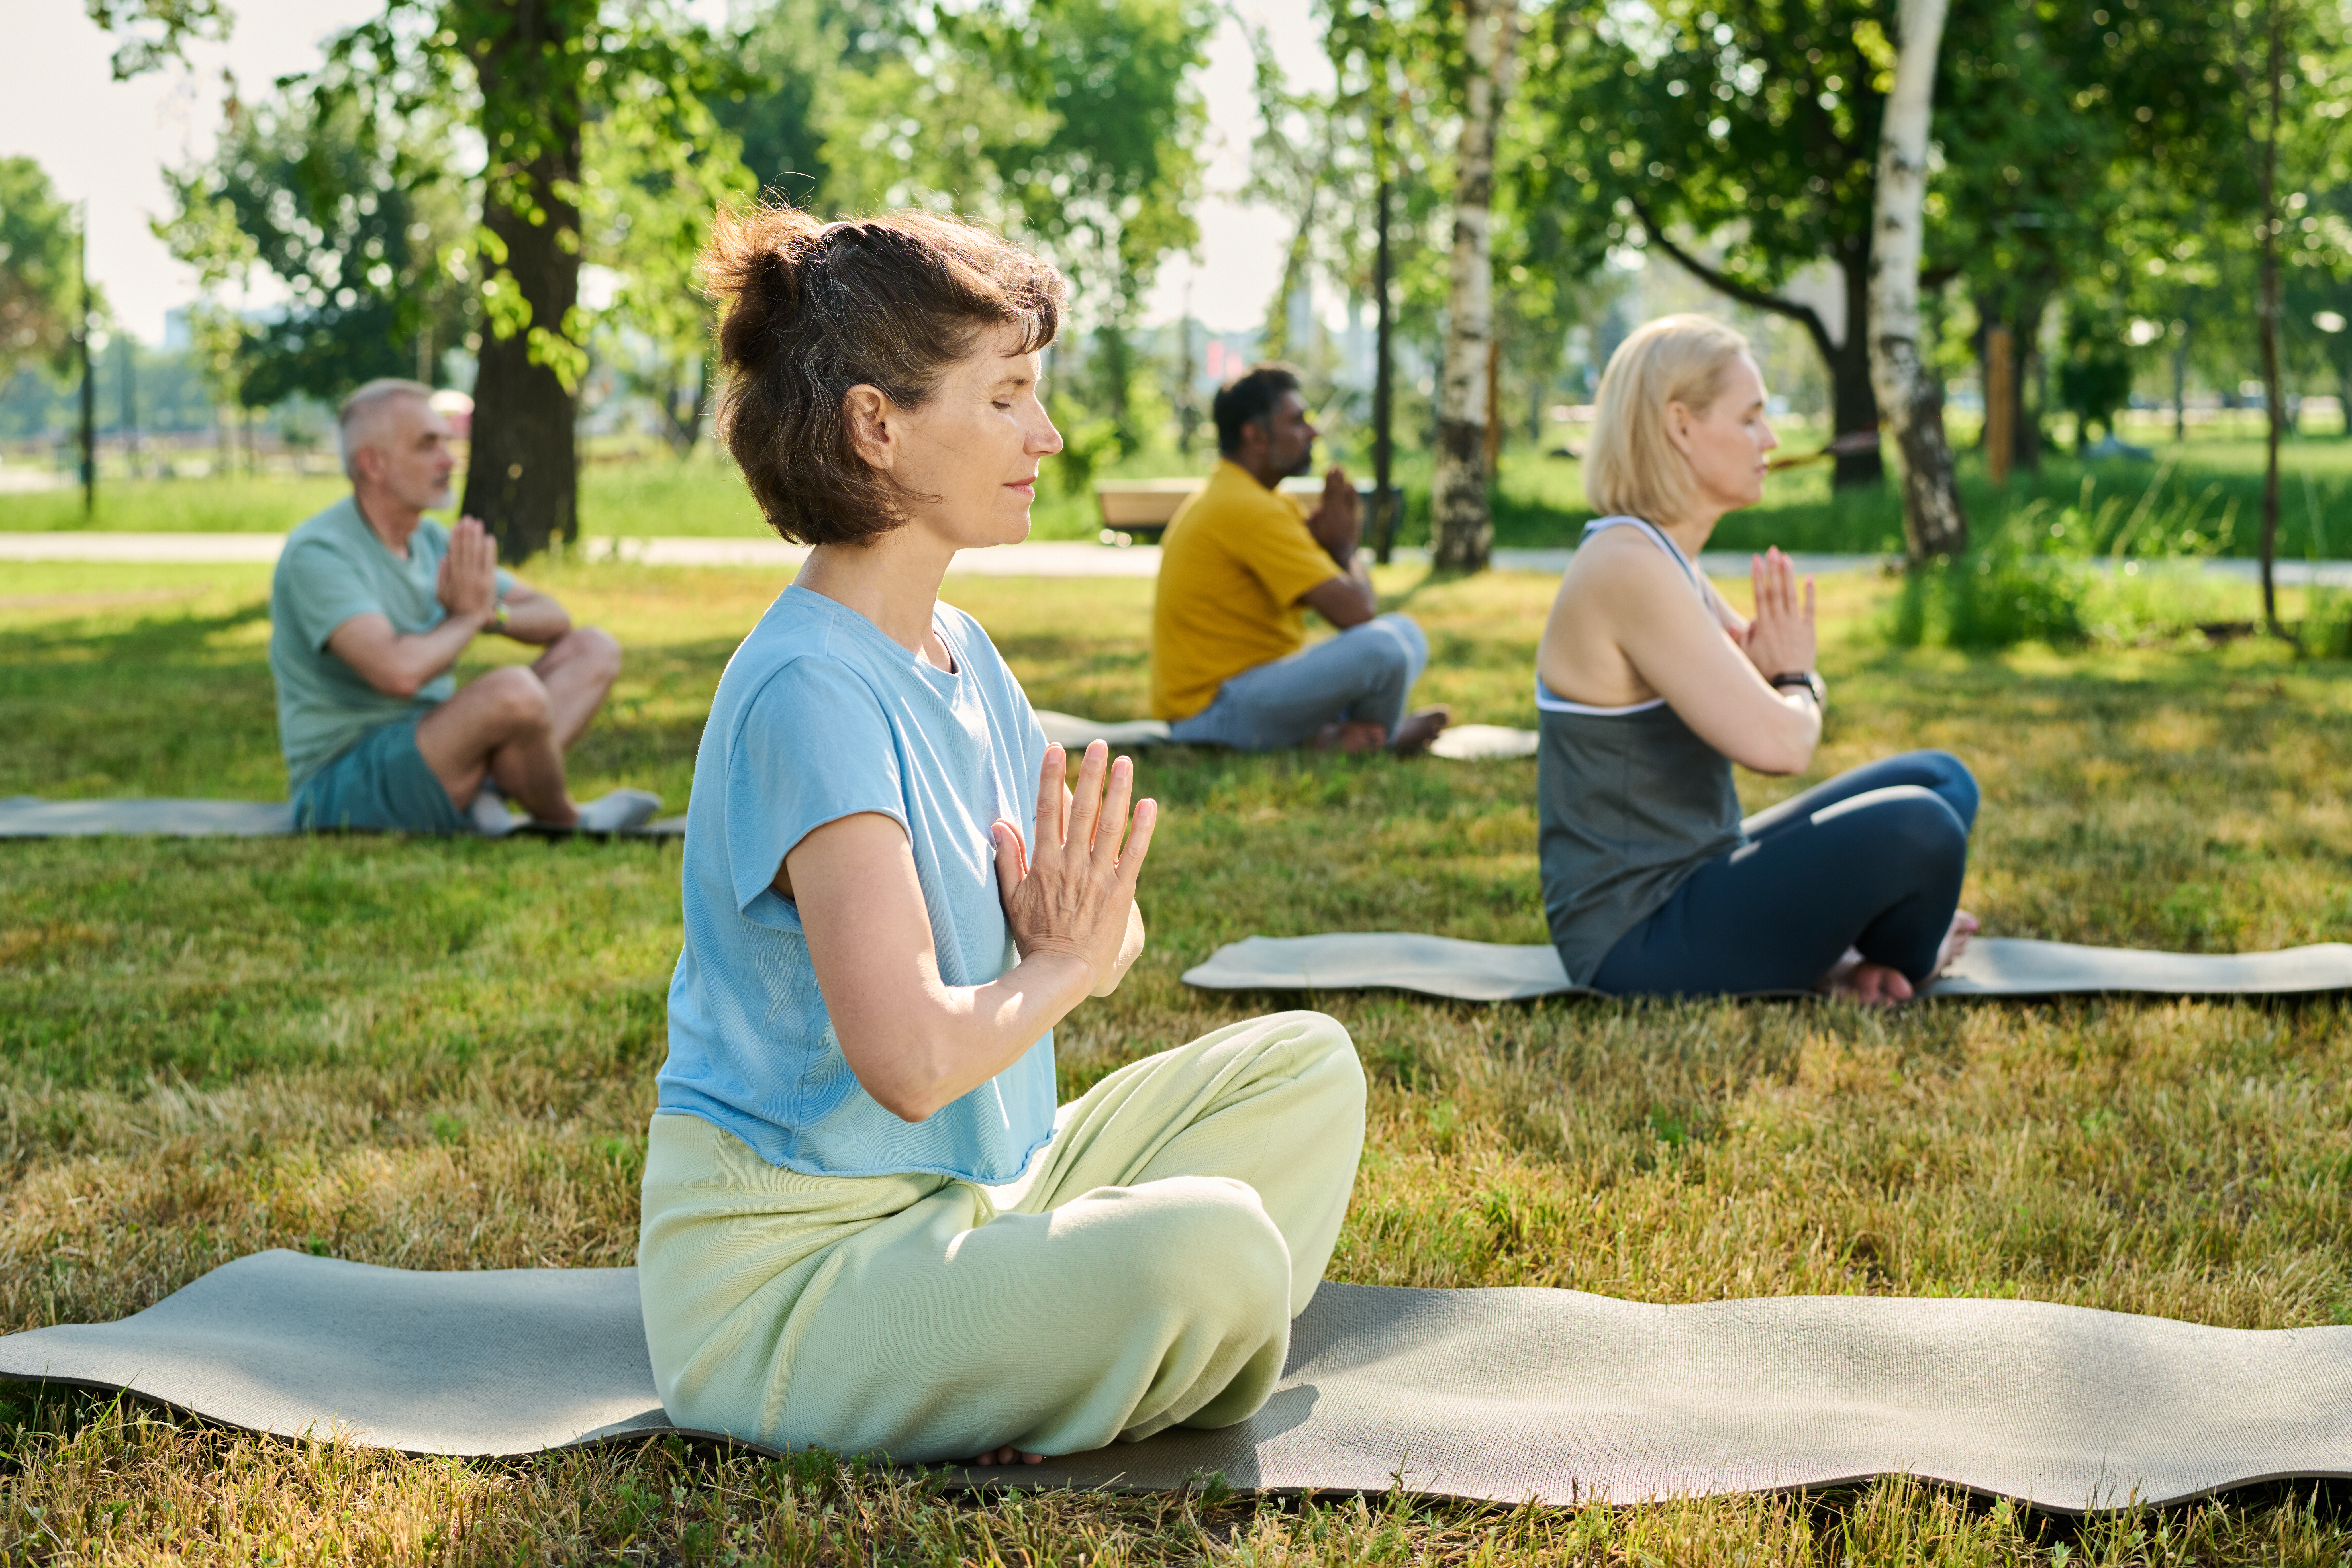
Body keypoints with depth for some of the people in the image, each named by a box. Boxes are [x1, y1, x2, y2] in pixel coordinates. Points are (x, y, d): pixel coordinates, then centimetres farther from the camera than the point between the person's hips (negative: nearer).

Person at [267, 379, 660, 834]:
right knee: (513, 691, -34)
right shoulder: (318, 553, -17)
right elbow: (399, 672, -33)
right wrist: (468, 617, -13)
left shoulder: (434, 541, 10)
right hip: (344, 785, -10)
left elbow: (553, 619, 11)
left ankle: (488, 789, -18)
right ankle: (564, 822, -4)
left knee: (594, 649, 3)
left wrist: (493, 614, -12)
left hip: (426, 754, 10)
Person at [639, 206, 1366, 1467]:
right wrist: (1062, 965, -10)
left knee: (1304, 1064, 13)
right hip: (790, 1260, -10)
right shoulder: (811, 692, -22)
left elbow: (1107, 929, 15)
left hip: (972, 1193, 10)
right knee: (1208, 1244, -31)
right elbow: (911, 1055, -31)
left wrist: (1073, 929, -10)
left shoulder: (962, 654, 9)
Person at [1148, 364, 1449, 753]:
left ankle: (1323, 734, -6)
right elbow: (1355, 612, -24)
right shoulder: (1250, 511, -20)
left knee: (1408, 635, 18)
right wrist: (1344, 544, -3)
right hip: (1217, 708, -11)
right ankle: (1379, 740, 2)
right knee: (1385, 646, -30)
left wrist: (1333, 536, -7)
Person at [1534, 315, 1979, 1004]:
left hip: (1693, 881, 11)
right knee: (1914, 830, -25)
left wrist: (1786, 677, -6)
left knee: (1943, 781, 15)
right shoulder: (1629, 570, -21)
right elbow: (1780, 742, -27)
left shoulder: (1665, 560, 10)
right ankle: (1896, 969, 6)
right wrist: (1795, 680, -4)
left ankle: (1832, 956, -4)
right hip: (1638, 940, -11)